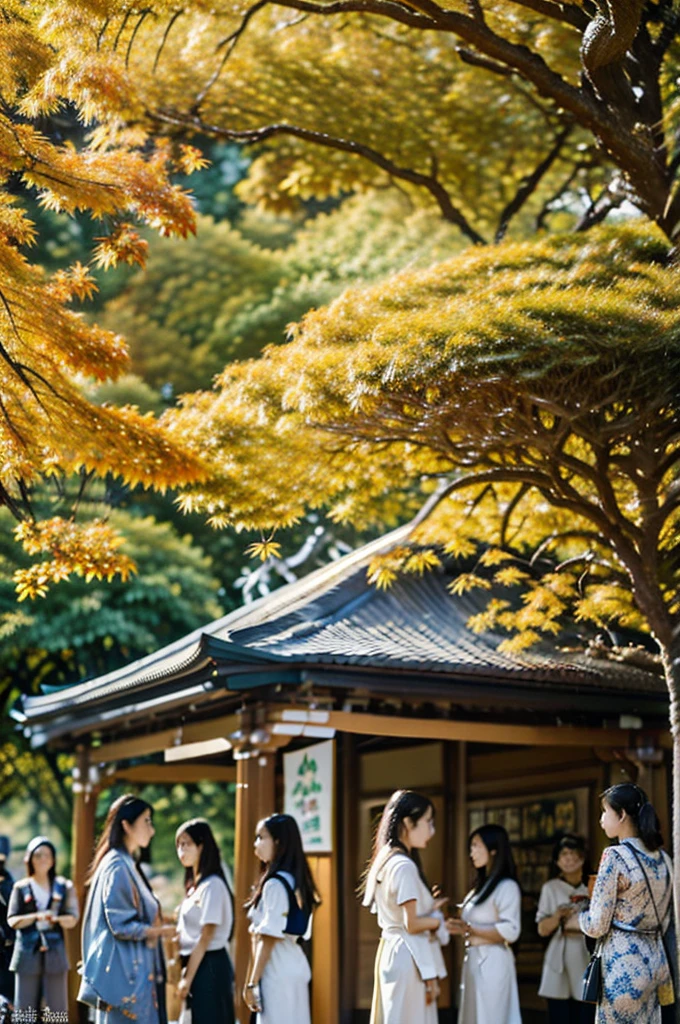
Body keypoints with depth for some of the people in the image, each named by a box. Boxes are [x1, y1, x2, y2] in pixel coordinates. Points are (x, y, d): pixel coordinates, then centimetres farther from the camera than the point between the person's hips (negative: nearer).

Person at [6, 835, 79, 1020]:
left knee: (57, 1010, -1)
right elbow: (12, 920, 2)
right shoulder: (21, 887, 8)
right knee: (25, 1010, -1)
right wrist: (36, 916, -15)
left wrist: (57, 919, -18)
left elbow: (73, 919, 4)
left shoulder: (64, 887, 9)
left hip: (54, 953, 0)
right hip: (28, 954, 0)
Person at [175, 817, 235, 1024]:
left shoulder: (212, 885, -13)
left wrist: (187, 979, -15)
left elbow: (205, 938, -15)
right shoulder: (194, 885, 15)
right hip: (195, 964, 9)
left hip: (209, 966, -9)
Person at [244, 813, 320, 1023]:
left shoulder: (275, 884, -14)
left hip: (277, 973, -10)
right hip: (294, 967, 10)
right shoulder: (293, 880, 13)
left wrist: (251, 983, -15)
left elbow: (269, 939, -17)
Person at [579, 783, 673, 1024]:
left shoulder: (615, 856, -13)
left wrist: (581, 913, 7)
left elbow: (596, 926, -13)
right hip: (655, 962, 8)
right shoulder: (663, 859, 9)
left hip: (622, 966, -8)